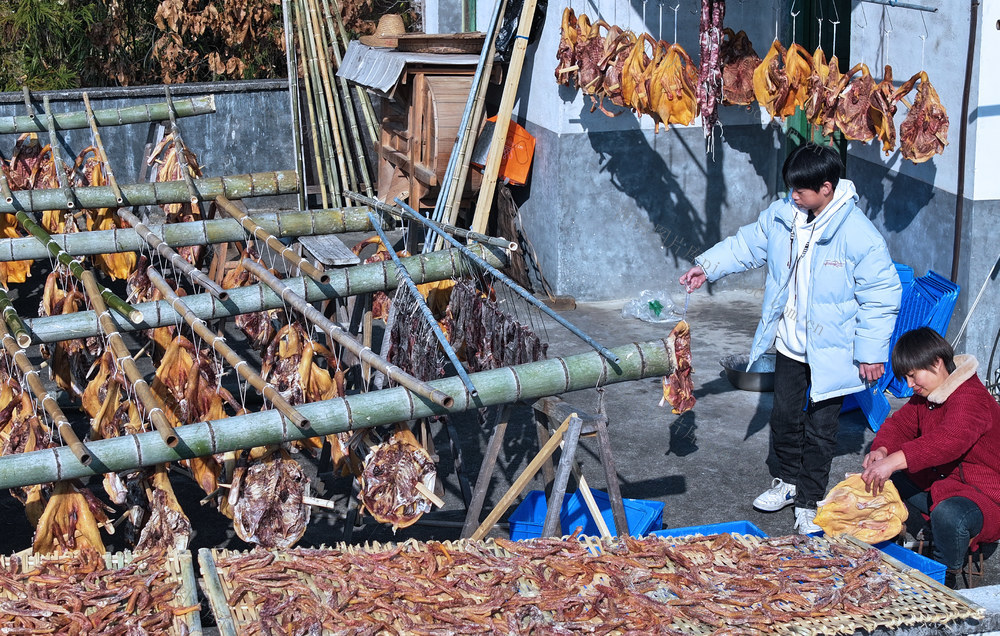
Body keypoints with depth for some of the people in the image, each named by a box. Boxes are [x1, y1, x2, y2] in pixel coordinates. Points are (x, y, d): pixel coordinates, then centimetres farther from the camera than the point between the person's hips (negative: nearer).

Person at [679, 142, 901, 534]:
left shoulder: (859, 236, -23)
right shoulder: (782, 216, -5)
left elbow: (881, 296, -16)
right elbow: (748, 244, 13)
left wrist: (872, 353, -14)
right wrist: (708, 266, 0)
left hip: (830, 351, -5)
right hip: (789, 344, 5)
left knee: (820, 428, 6)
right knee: (784, 416, 18)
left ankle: (809, 501, 22)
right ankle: (788, 480, 40)